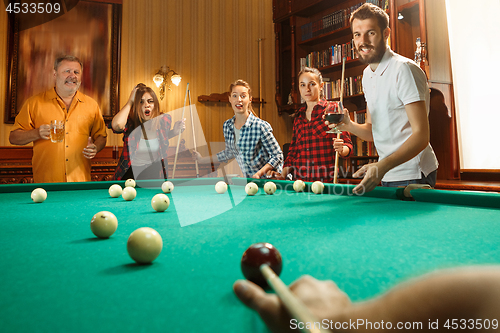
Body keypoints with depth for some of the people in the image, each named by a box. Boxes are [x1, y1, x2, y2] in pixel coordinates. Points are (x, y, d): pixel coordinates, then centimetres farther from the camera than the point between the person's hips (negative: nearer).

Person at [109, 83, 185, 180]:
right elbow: (117, 125, -39)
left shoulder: (165, 120, -6)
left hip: (155, 171, 2)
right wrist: (130, 101, -24)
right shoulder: (130, 122, -14)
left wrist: (174, 132, -5)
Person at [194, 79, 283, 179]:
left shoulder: (261, 126, -20)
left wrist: (259, 173, -26)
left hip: (269, 180, -5)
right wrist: (203, 160, 20)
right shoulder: (227, 126, -1)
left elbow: (278, 156, -14)